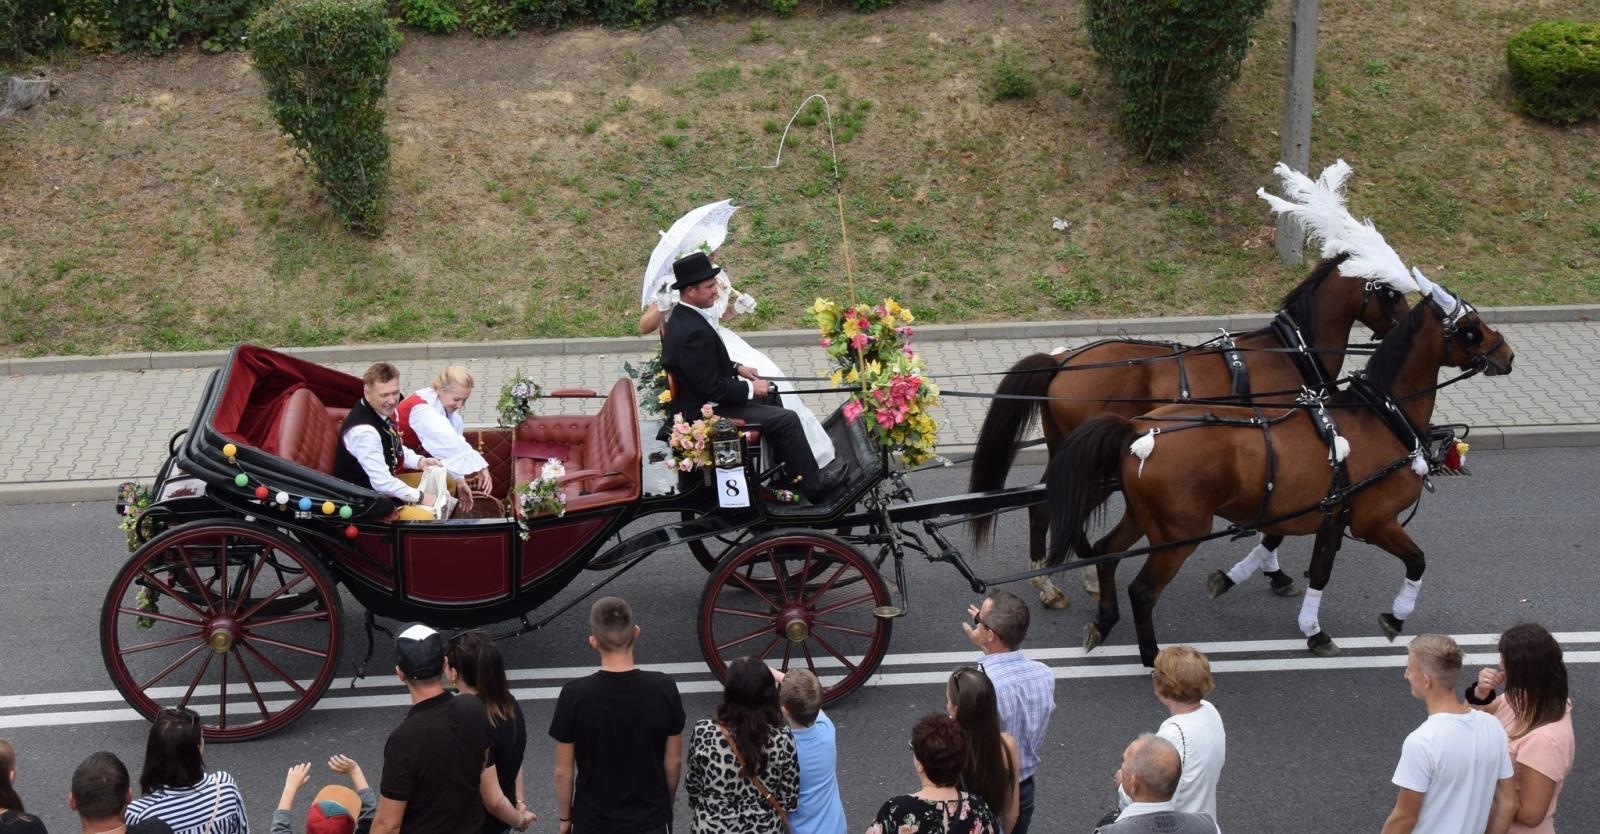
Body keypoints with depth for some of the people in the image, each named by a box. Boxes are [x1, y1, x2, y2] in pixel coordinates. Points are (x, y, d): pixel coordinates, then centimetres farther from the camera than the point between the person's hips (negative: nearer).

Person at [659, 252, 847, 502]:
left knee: (770, 396, 24)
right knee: (787, 419, -8)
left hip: (701, 398, 11)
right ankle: (812, 485, 7)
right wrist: (750, 388, -14)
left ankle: (790, 470, 31)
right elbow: (712, 388, -27)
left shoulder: (684, 317, 1)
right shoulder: (694, 332, -31)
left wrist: (736, 368, 9)